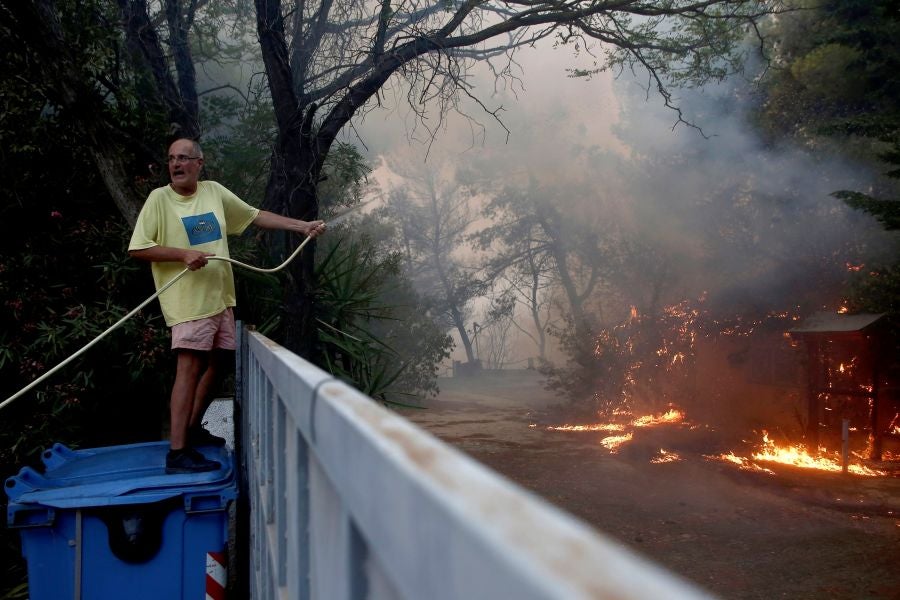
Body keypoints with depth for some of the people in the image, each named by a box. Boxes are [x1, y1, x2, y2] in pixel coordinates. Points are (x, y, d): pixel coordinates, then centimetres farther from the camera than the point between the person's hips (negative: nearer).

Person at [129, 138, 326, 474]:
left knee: (216, 363, 15)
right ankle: (177, 453, -16)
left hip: (220, 297, 7)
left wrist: (302, 226, 11)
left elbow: (256, 216, 15)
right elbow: (137, 249, -10)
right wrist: (182, 254, -20)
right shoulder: (159, 198, -6)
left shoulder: (214, 192, 8)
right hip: (188, 300, -7)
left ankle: (193, 429, 32)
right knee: (189, 368, -15)